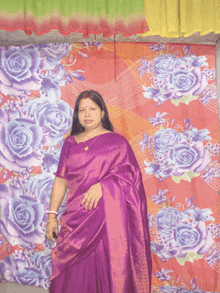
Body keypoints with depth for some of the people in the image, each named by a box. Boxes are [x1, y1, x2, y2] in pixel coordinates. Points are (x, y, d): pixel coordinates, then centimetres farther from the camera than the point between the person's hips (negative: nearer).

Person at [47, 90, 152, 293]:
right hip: (76, 217, 3)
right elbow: (61, 180, 8)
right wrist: (52, 215, 3)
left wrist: (102, 185, -23)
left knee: (107, 268, 4)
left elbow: (130, 172, -8)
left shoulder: (116, 142, 2)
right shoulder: (70, 143, 10)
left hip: (108, 218, -2)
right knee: (75, 274, 9)